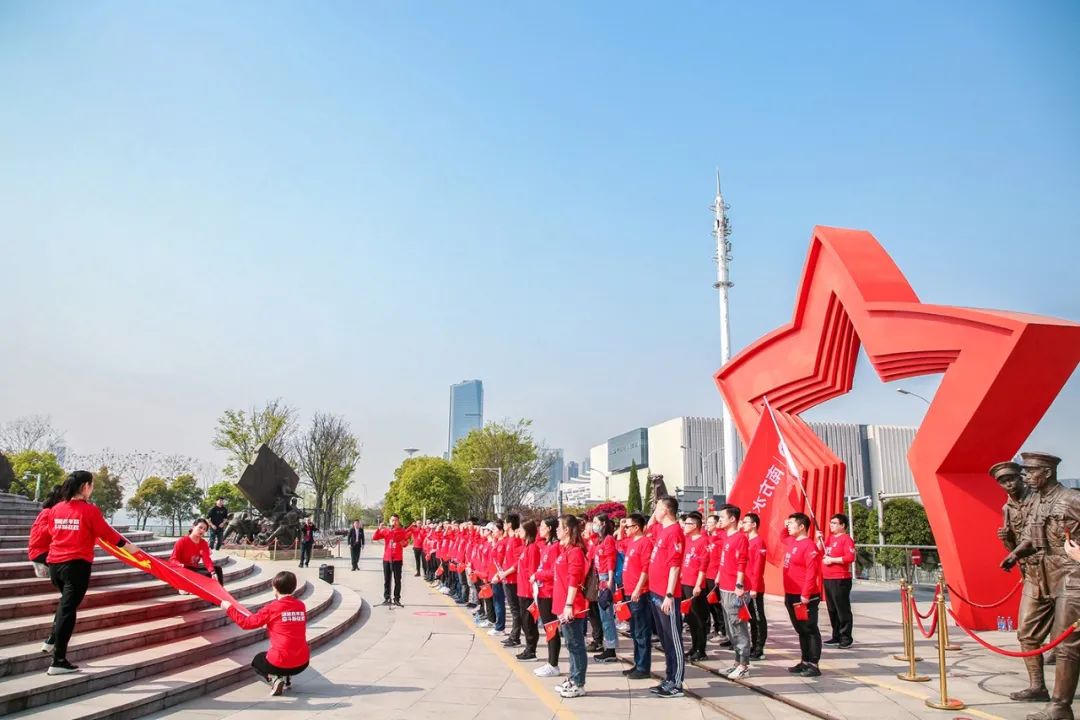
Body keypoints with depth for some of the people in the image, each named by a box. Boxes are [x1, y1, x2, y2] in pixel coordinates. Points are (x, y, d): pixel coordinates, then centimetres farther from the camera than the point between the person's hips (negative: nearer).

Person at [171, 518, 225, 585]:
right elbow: (173, 559, -12)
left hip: (195, 569, 6)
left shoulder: (204, 544, 1)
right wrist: (180, 565, -37)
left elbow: (207, 559, -14)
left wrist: (213, 572, -33)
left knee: (217, 569, -14)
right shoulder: (182, 541, -11)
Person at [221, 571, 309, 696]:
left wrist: (229, 608, 12)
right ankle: (287, 678, 14)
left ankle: (274, 679, 2)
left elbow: (247, 623, 0)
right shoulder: (301, 605, 3)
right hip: (303, 663, 5)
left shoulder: (272, 608, -9)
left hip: (280, 663, -5)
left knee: (256, 661, 30)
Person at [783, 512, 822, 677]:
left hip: (805, 597, -9)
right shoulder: (791, 541, 11)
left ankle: (813, 665, 5)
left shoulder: (809, 545, -16)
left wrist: (805, 595, -23)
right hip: (791, 595, 9)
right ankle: (805, 662, 23)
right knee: (800, 630, 15)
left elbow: (812, 572, -21)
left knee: (810, 630, -1)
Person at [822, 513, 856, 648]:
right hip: (828, 579, 9)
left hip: (840, 580, -9)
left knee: (843, 610, -3)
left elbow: (850, 557, -20)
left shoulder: (846, 539, -9)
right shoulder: (830, 537, 16)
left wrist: (832, 560, -18)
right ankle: (836, 636, 22)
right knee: (832, 610, 13)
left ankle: (846, 638, 3)